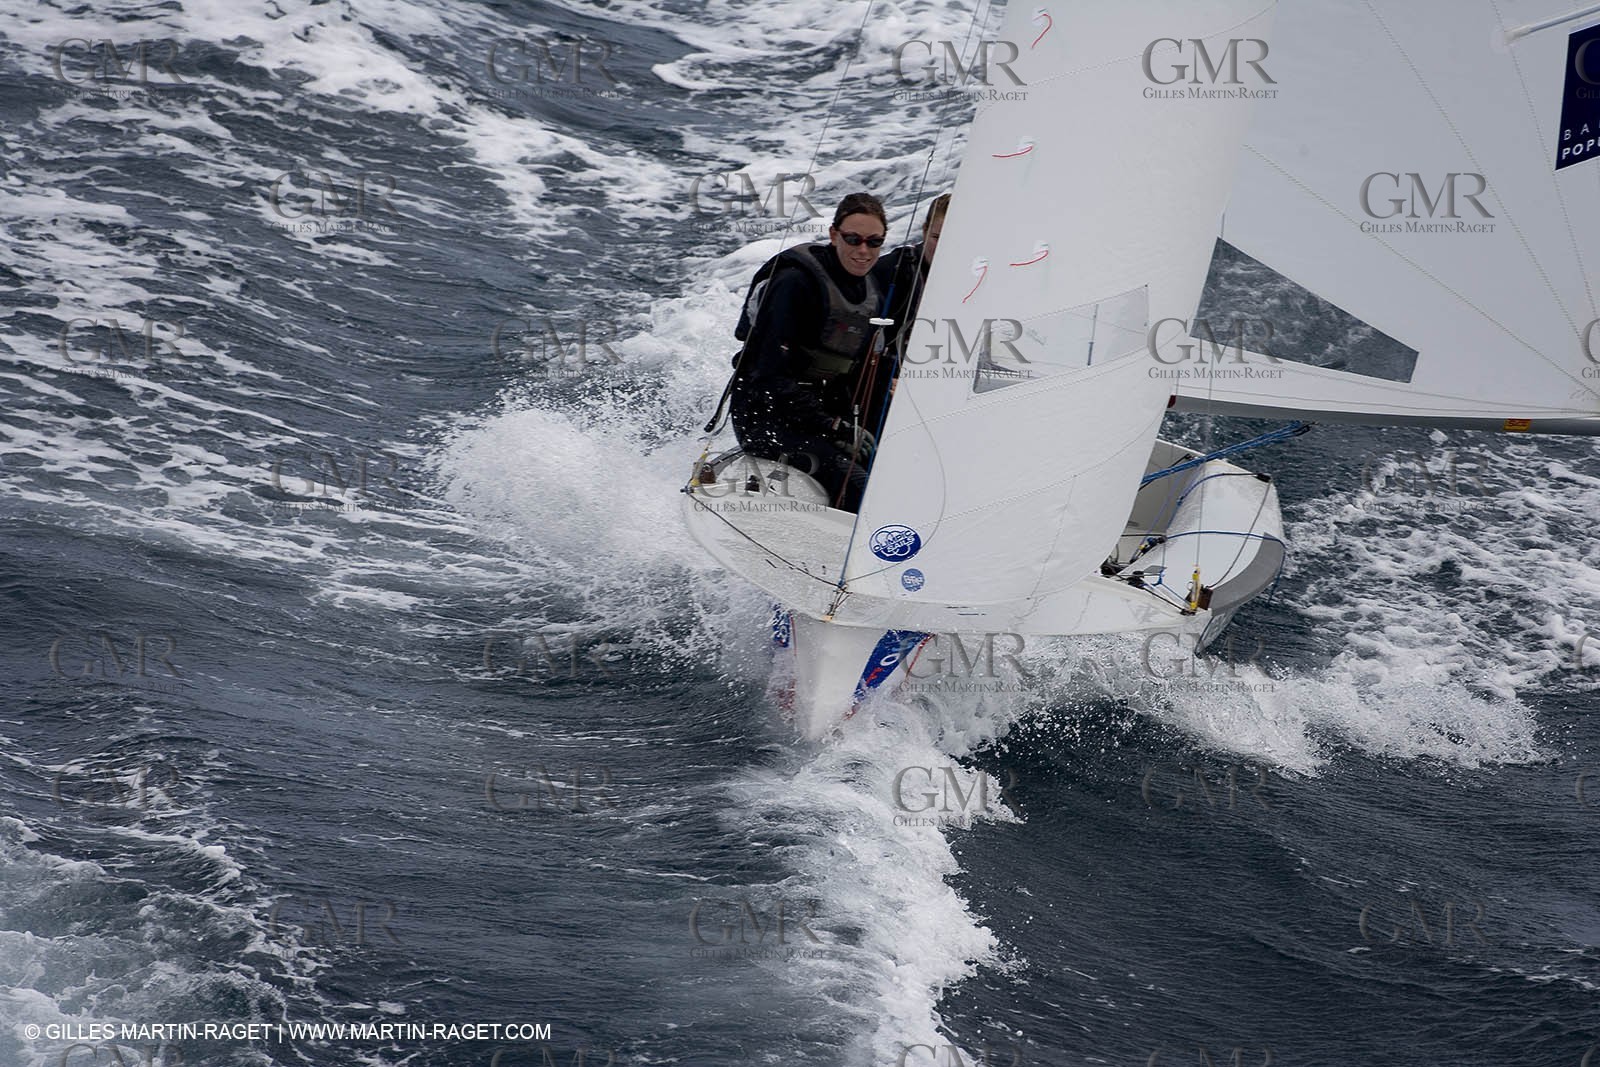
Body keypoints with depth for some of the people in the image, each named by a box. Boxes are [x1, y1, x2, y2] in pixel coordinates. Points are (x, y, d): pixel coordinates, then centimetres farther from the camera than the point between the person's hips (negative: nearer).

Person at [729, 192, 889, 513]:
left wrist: (853, 426, 0)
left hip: (821, 412, 8)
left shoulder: (872, 297, 10)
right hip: (766, 414, -8)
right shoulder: (795, 283, -15)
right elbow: (772, 376, -20)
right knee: (855, 484, -29)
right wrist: (834, 427, -22)